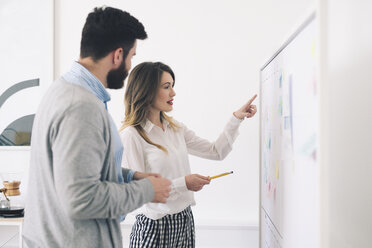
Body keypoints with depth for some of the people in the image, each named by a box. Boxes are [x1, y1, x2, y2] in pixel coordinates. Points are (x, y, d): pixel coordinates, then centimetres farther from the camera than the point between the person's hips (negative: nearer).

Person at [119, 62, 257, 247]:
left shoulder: (175, 129, 8)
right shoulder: (131, 136, -15)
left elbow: (217, 152, 12)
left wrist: (236, 119, 6)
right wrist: (183, 183, -19)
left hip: (185, 221, 7)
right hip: (154, 226, -6)